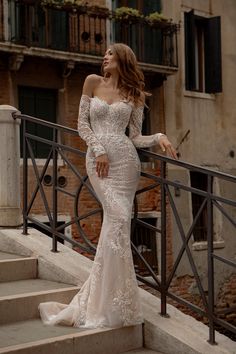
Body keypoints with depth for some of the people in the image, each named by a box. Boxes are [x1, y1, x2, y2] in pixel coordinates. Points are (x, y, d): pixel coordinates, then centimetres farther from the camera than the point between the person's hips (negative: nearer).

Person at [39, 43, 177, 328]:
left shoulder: (134, 94, 14)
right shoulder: (93, 82, 11)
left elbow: (135, 137, 10)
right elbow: (82, 125, 7)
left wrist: (159, 138, -6)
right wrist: (99, 150, -5)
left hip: (125, 160, 1)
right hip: (98, 160, -1)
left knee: (114, 224, -5)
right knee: (119, 217, -15)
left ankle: (101, 301, 5)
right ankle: (115, 303, -6)